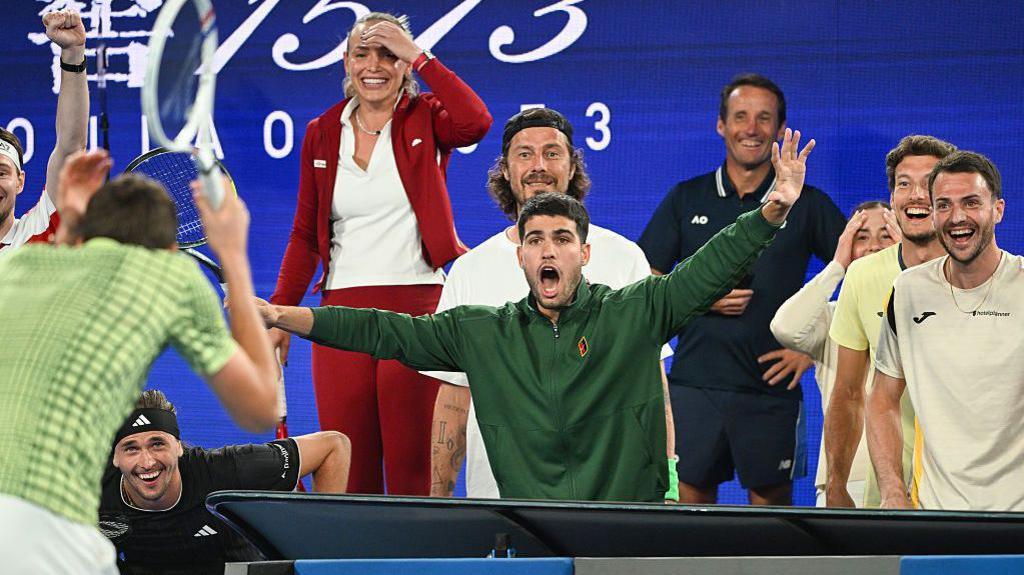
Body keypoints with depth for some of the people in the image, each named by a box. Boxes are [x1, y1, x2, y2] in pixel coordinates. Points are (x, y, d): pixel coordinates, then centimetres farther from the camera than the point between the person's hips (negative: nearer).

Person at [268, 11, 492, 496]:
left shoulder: (424, 119, 4)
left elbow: (475, 123, -20)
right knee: (347, 467, -2)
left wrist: (419, 57, -13)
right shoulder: (322, 134, 13)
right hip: (342, 308, 3)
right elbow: (305, 236, 15)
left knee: (413, 463, -6)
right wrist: (280, 315, 8)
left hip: (418, 306, -3)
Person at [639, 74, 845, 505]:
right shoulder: (687, 199, 10)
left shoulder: (807, 205, 5)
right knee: (688, 500, 0)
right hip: (694, 383, 1)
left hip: (772, 388, -1)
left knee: (771, 502, 2)